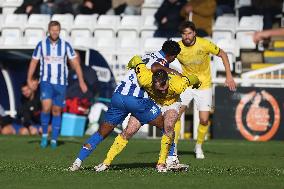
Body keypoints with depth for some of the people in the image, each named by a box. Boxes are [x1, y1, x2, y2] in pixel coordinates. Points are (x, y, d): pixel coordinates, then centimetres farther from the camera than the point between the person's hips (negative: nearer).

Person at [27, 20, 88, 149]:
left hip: (61, 83, 1)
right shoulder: (41, 45, -5)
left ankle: (54, 140, 18)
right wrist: (29, 80, -2)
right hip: (46, 82, -1)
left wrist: (81, 82, -7)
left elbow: (75, 63, -2)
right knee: (46, 107, -21)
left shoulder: (65, 45, -4)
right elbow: (33, 62, 4)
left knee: (56, 111, 6)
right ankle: (44, 135, -1)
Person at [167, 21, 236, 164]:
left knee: (204, 120, -6)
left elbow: (222, 55, -4)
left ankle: (199, 147, 23)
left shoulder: (205, 44, -18)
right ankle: (173, 150, -10)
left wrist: (229, 76, -8)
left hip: (204, 85, -1)